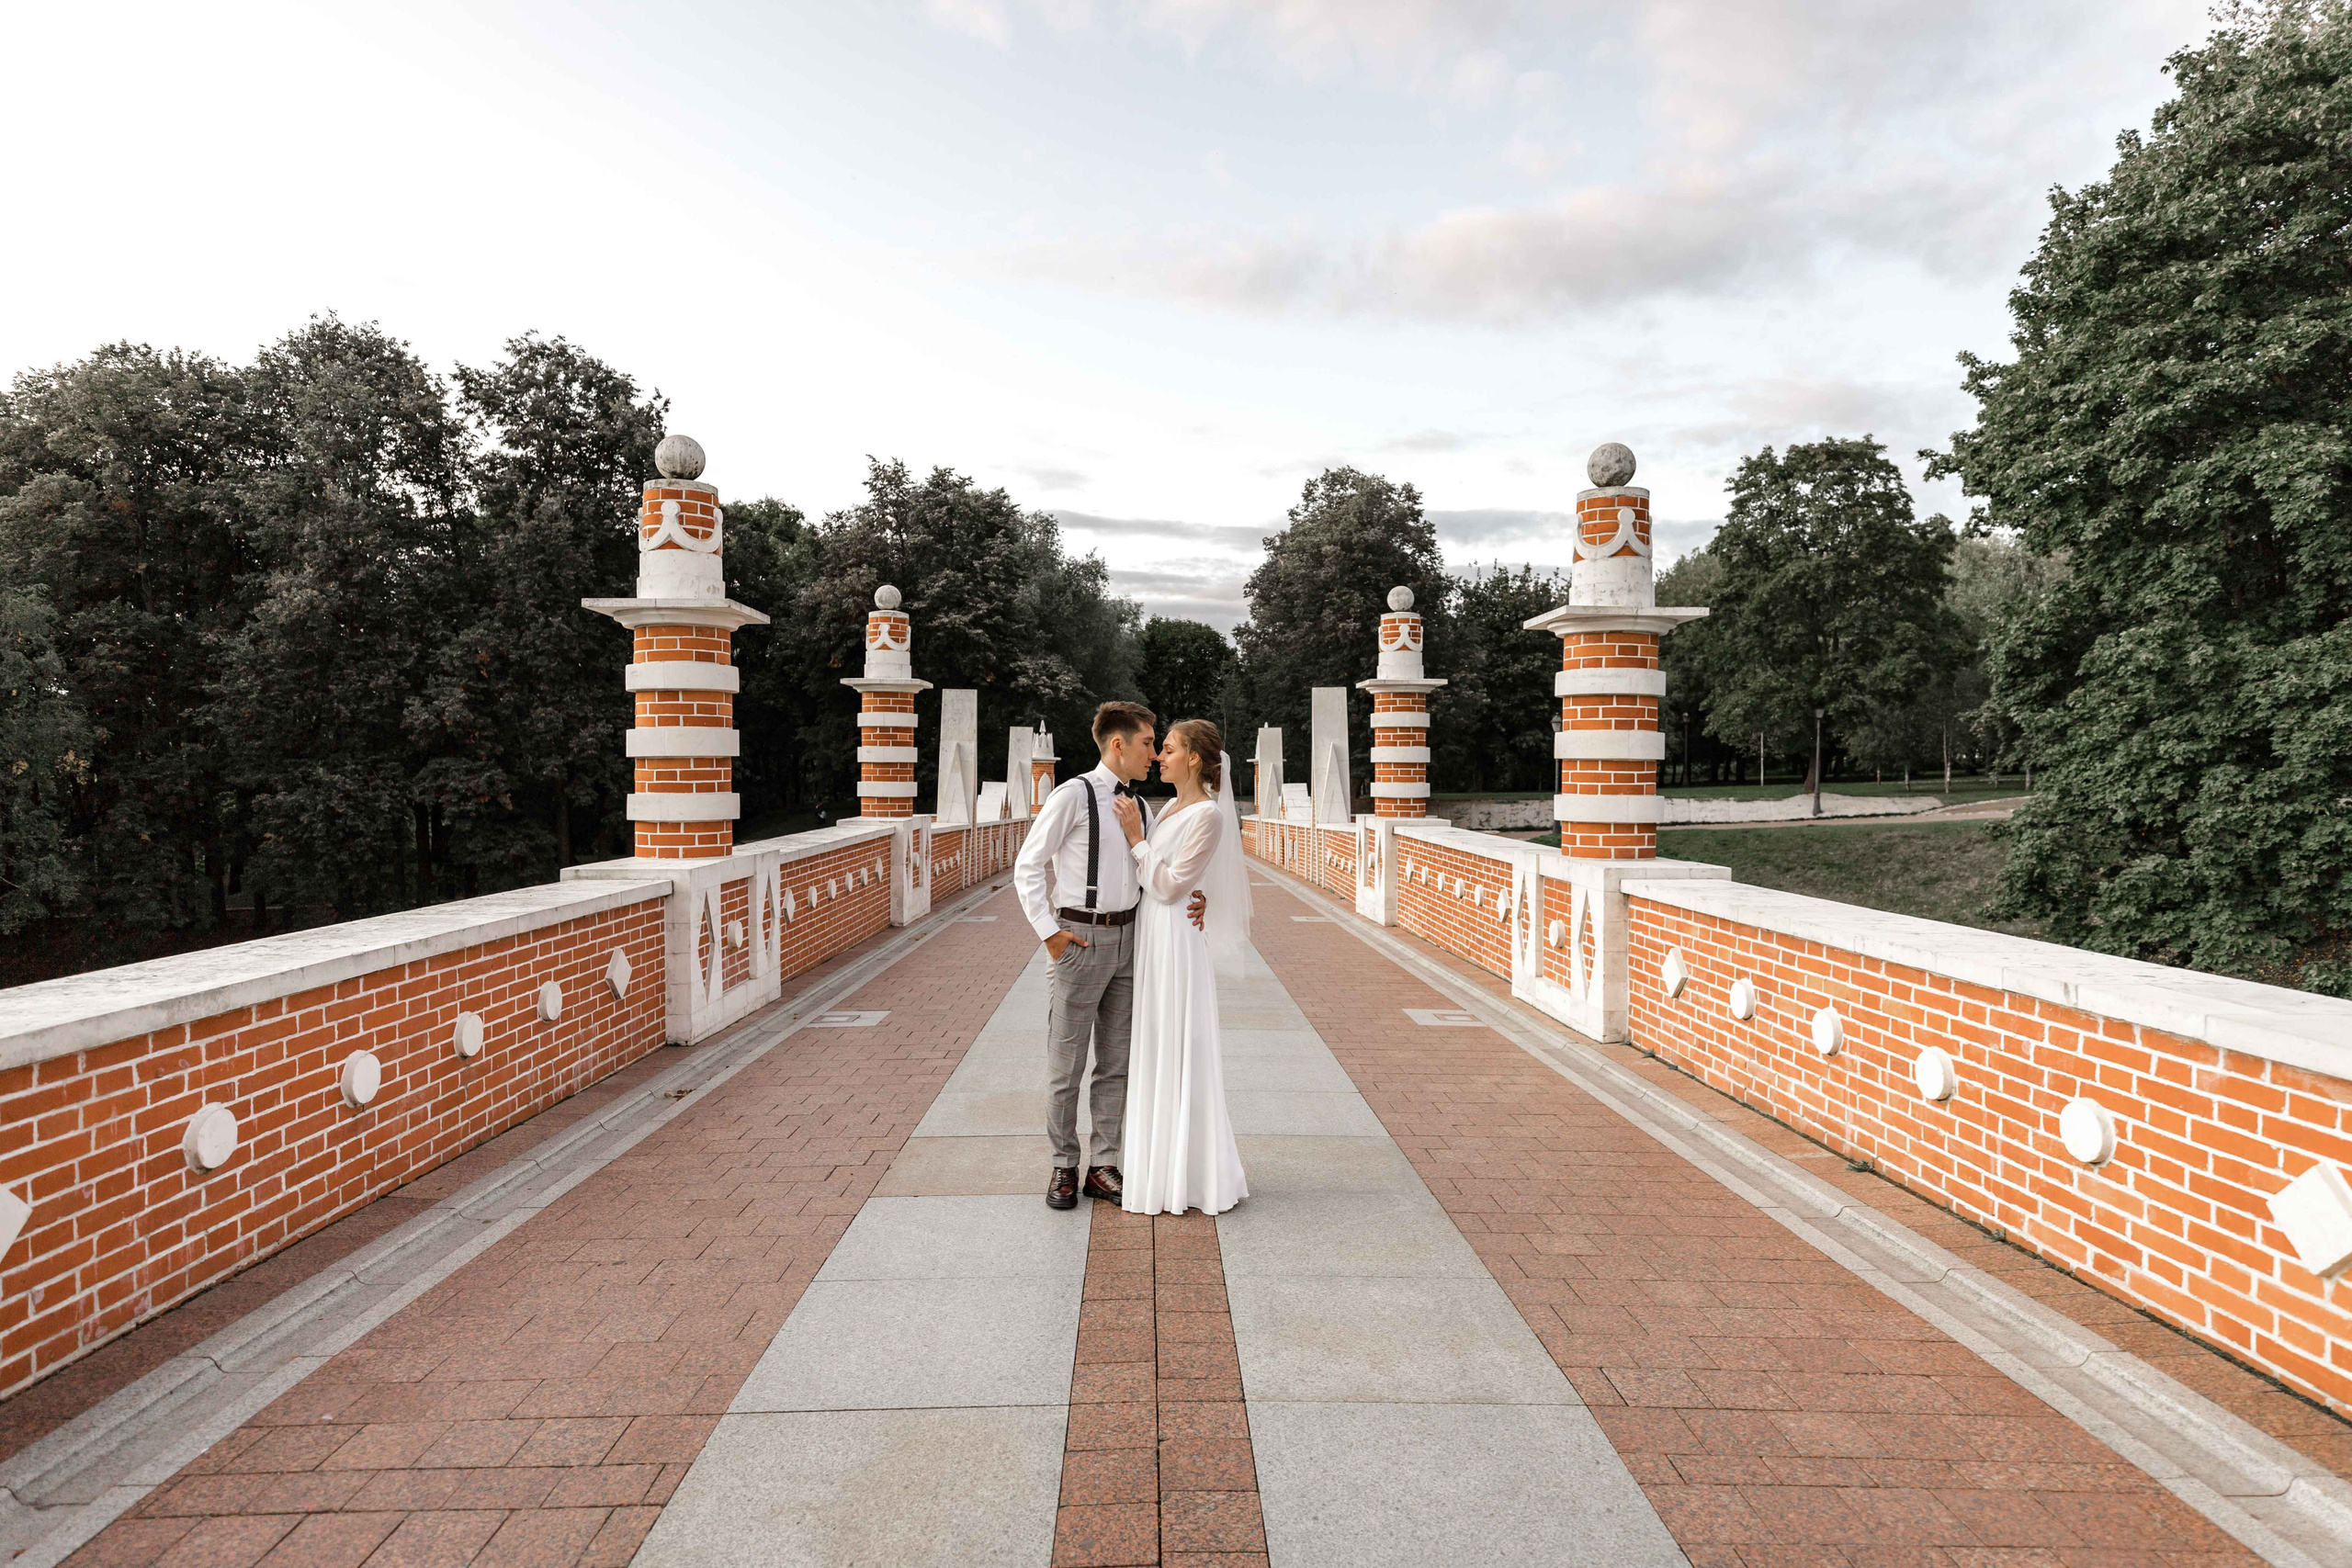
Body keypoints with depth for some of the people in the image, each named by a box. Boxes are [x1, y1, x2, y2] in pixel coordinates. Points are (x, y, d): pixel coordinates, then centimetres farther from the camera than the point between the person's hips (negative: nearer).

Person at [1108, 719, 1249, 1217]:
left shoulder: (1208, 814, -14)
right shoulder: (1175, 808, 14)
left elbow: (1170, 886, -16)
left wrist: (1136, 838, -13)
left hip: (1176, 941, -10)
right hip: (1150, 938, 10)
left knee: (1176, 1053, -3)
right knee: (1154, 1051, 14)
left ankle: (1188, 1174, 7)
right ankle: (1159, 1162, 24)